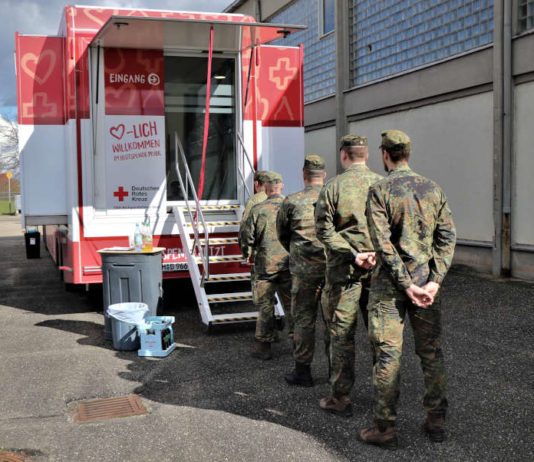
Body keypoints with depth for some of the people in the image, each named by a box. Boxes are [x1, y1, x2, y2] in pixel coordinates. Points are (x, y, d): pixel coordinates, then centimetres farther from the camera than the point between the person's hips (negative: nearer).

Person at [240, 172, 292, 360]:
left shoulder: (258, 209, -9)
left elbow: (247, 235, -5)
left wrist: (246, 253, 14)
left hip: (266, 265, -3)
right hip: (289, 264, 3)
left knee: (265, 305, 6)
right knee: (291, 303, 13)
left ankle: (263, 346, 11)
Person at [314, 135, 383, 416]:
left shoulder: (334, 186, -6)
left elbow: (324, 229, -11)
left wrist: (352, 253, -12)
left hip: (344, 269, -3)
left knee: (342, 334, 4)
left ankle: (341, 398, 10)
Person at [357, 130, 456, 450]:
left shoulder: (380, 192, -8)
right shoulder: (433, 189, 6)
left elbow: (383, 244, -16)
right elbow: (447, 236, 0)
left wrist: (407, 285, -12)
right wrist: (434, 281, -5)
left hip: (390, 284, -4)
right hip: (427, 280, 4)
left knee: (388, 354, 1)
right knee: (431, 351, 13)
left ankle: (386, 428, 8)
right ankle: (436, 421, 21)